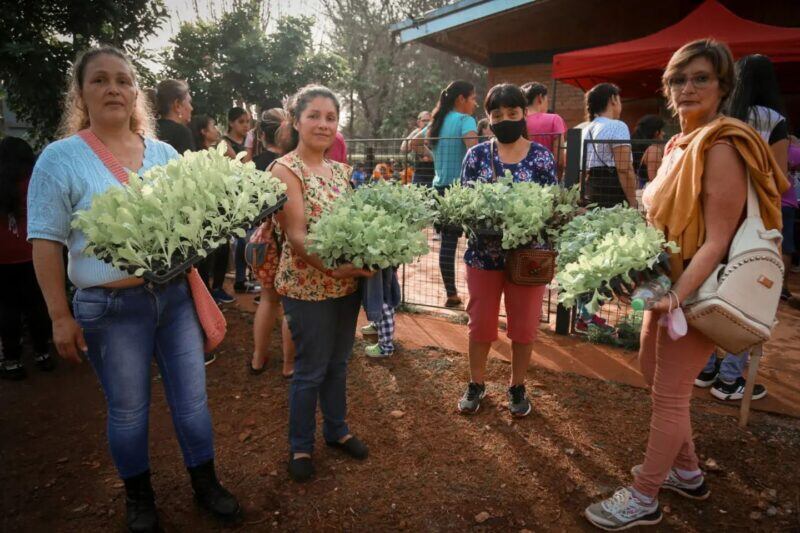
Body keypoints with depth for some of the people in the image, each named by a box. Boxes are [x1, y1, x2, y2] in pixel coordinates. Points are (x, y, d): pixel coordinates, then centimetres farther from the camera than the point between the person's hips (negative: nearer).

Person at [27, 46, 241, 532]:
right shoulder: (60, 159, -5)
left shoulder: (164, 153, 6)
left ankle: (206, 484, 33)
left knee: (193, 400, 12)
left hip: (176, 296, 3)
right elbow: (46, 242, -5)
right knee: (129, 412, 12)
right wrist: (61, 317, -7)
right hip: (111, 309, -3)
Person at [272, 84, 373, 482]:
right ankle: (300, 446, 27)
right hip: (307, 285, -6)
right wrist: (336, 267, -29)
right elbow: (296, 234, -19)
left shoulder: (341, 170, 10)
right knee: (310, 370, 6)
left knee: (338, 363, 19)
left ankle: (336, 429, 38)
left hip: (347, 282, 6)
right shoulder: (285, 170, -11)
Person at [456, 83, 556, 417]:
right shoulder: (476, 155, 2)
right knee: (480, 324, 12)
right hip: (484, 253, 0)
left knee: (524, 326, 11)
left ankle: (517, 387, 32)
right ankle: (476, 384, 31)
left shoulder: (541, 156, 0)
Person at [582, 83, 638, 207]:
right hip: (613, 194, -8)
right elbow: (625, 169, -15)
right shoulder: (617, 126, -7)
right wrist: (633, 204, -14)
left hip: (589, 194, 8)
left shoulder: (585, 131, 16)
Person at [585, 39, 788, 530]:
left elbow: (716, 240, -24)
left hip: (698, 289, -10)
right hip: (671, 282, 10)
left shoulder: (722, 148, -19)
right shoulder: (681, 144, 9)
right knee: (654, 372, 20)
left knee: (670, 392, 1)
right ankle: (688, 473, 38)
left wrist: (677, 295, -33)